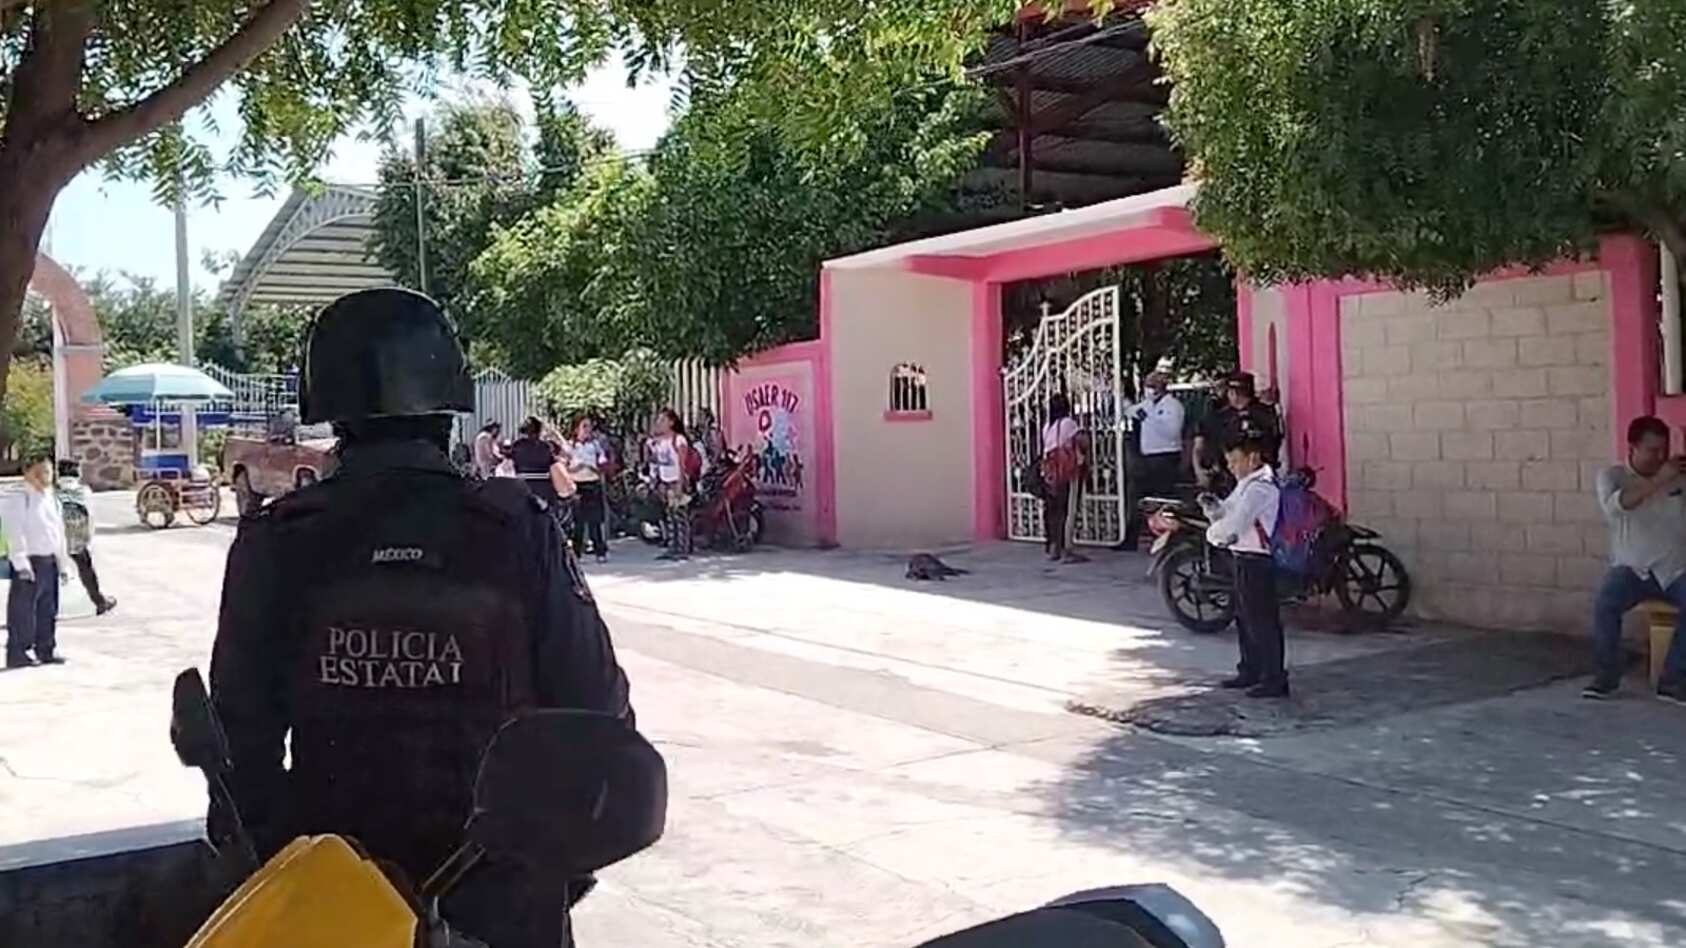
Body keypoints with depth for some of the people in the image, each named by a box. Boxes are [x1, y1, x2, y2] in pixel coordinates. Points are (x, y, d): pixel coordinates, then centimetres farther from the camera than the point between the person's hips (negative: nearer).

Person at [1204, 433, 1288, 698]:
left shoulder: (1261, 487, -18)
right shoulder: (1247, 483, 14)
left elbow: (1234, 523, -25)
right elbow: (1227, 512, 20)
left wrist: (1213, 533, -8)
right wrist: (1213, 506, 0)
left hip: (1257, 561, -10)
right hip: (1244, 559, 10)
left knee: (1263, 621, -5)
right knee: (1244, 618, 18)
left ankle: (1275, 679, 1)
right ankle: (1250, 671, 30)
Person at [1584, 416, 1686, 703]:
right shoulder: (1612, 476, 2)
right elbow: (1613, 506, -21)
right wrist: (1657, 481, -27)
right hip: (1633, 569, -1)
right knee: (1604, 603, -30)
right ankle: (1606, 675, -11)